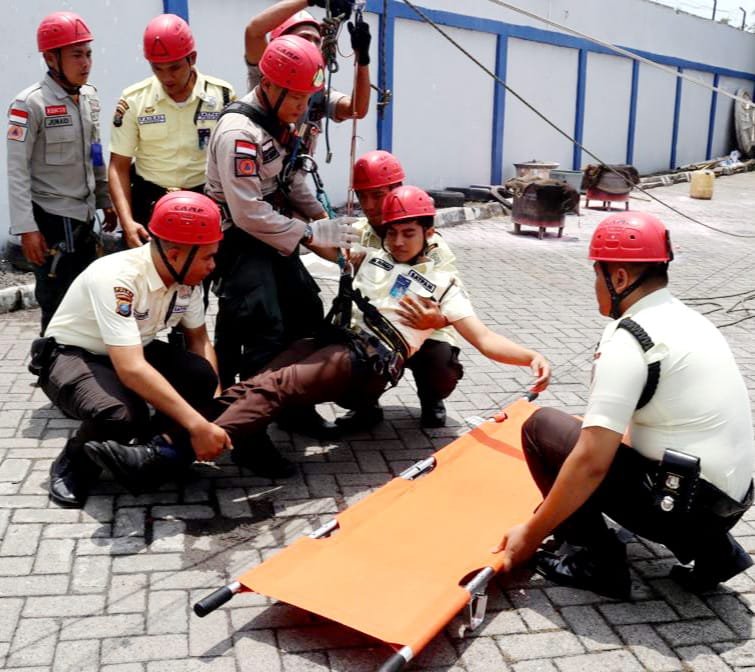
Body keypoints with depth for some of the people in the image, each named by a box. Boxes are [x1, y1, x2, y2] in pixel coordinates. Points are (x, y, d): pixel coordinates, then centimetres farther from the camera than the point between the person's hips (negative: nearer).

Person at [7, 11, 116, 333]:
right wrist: (27, 228, -19)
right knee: (58, 308, 0)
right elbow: (17, 171, -16)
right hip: (51, 219, -6)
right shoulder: (30, 104, -15)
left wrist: (106, 201, 15)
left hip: (84, 216, 7)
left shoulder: (89, 96, 6)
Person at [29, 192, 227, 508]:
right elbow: (131, 369, -43)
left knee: (200, 378, -21)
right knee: (122, 414, -37)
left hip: (132, 350, 7)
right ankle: (72, 466, -5)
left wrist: (216, 400, -14)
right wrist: (196, 424, -45)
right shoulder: (116, 279, -35)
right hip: (71, 356, -6)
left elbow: (199, 339, 2)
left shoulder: (187, 277, -12)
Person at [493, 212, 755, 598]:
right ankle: (707, 548, 15)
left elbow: (591, 462, -21)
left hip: (683, 504, -9)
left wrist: (531, 535, -12)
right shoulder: (690, 321, 11)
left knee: (543, 429, -4)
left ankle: (596, 562, 0)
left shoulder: (628, 341, -17)